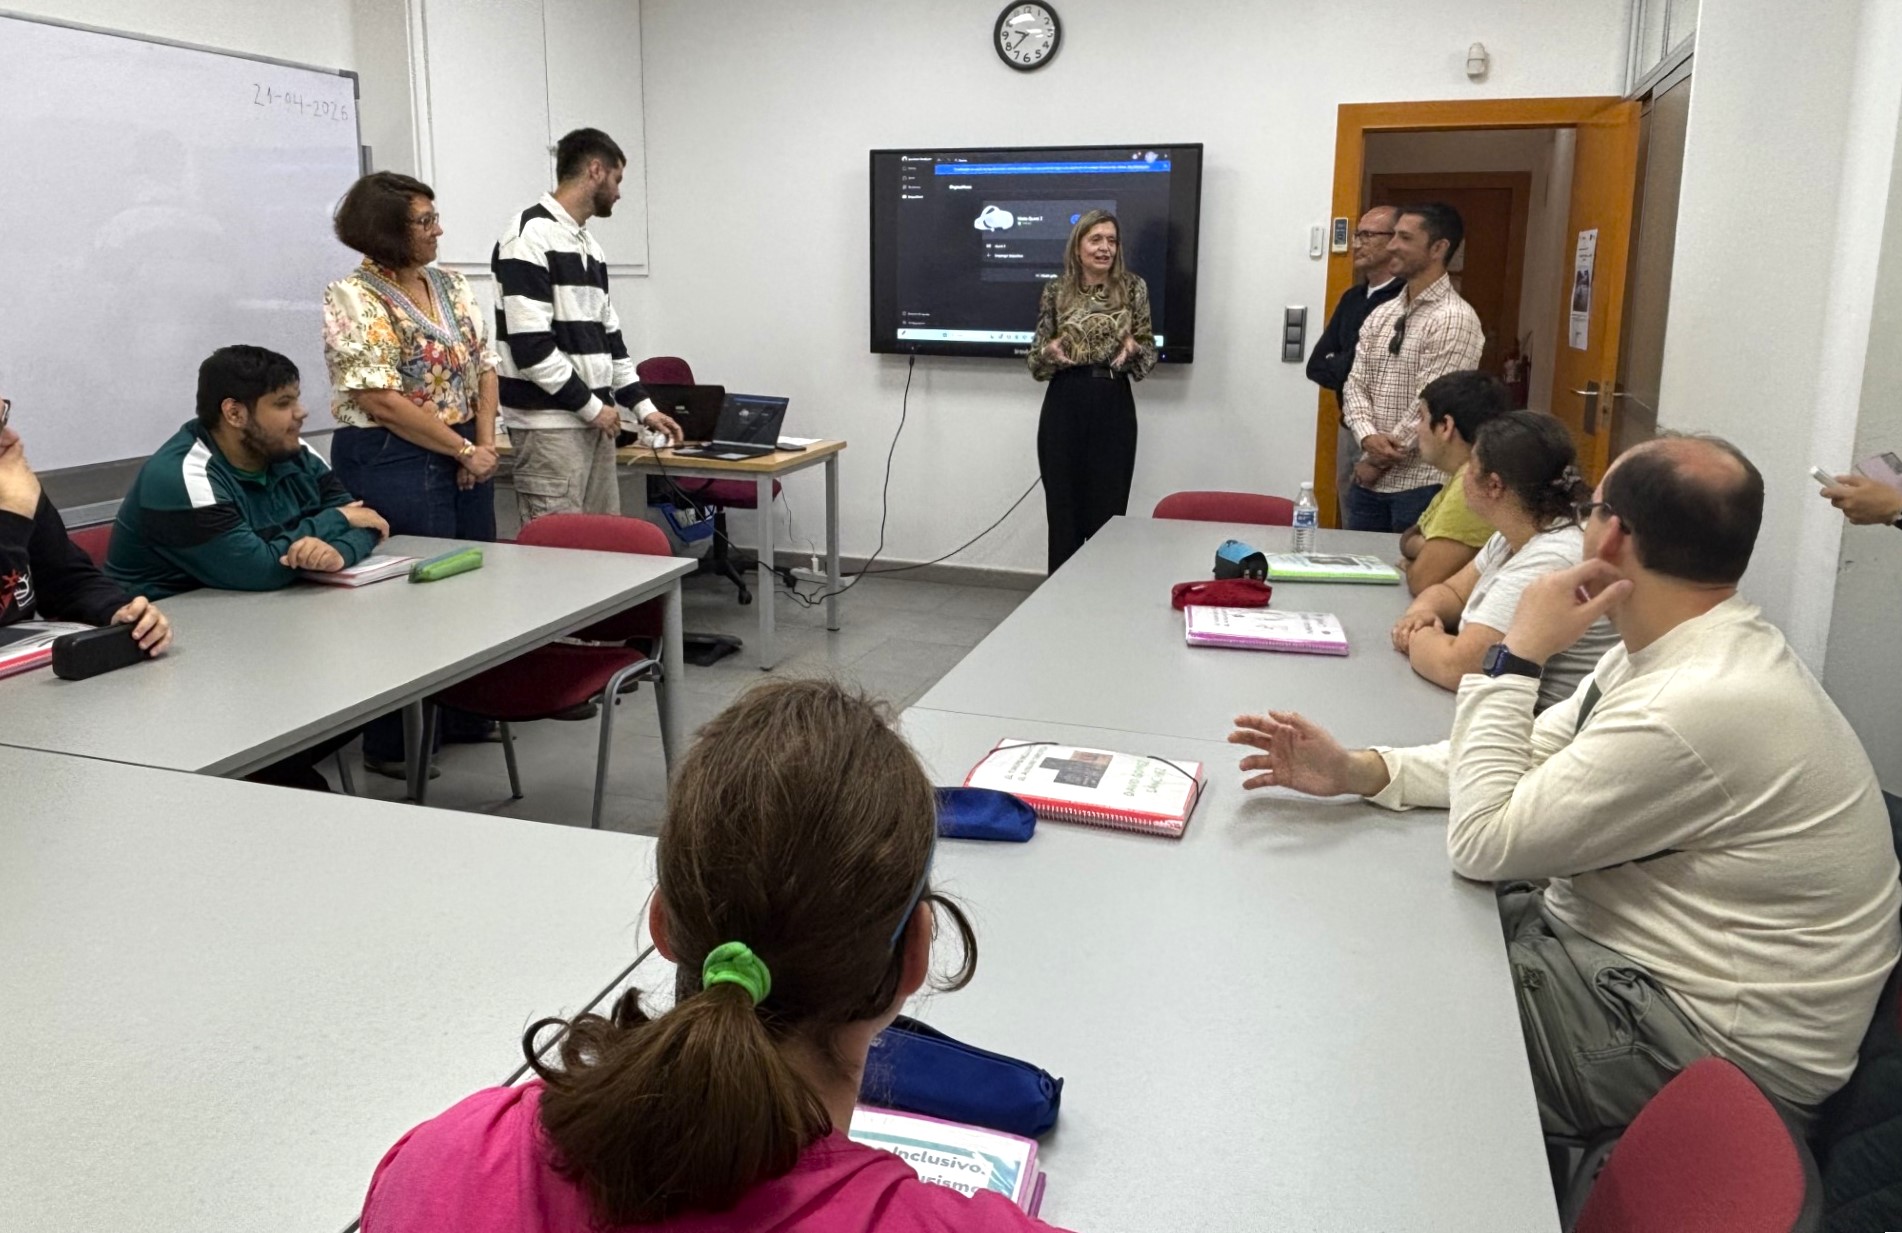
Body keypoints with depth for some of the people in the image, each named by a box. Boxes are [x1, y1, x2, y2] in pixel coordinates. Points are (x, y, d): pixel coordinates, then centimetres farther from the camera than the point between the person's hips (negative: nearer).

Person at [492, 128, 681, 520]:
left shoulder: (590, 246, 17)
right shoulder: (530, 236, -12)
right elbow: (530, 344, -18)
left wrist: (642, 406, 17)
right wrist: (590, 405, -13)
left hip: (593, 419, 9)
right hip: (548, 424, -9)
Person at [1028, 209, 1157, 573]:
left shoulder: (1133, 287, 3)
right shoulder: (1056, 290, 4)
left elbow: (1149, 351, 7)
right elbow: (1035, 357, 8)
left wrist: (1133, 348, -14)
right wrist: (1050, 352, -14)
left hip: (1114, 408, 0)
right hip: (1064, 406, 1)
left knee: (1108, 509, 2)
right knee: (1063, 507, 5)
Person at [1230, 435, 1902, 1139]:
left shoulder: (1699, 708, -30)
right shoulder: (1684, 652, 2)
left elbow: (1484, 843, -25)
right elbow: (1532, 756, 7)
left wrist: (1518, 657, -20)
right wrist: (1358, 771, -5)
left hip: (1712, 1043, -9)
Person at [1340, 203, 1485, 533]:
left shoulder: (1455, 319, -12)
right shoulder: (1381, 315, 11)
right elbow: (1355, 384, 6)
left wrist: (1379, 461, -10)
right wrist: (1369, 437, -13)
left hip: (1422, 484, -7)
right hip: (1368, 479, 7)